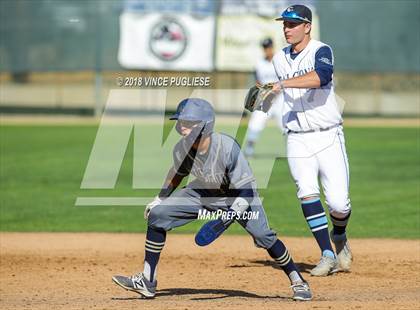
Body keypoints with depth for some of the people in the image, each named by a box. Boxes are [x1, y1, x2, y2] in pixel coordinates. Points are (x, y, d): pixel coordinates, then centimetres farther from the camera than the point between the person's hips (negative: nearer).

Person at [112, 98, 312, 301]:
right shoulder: (181, 149, -20)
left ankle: (298, 282, -1)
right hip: (202, 192, 5)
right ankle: (147, 282, 2)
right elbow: (178, 172, 6)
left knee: (263, 236, -22)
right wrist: (160, 198, 8)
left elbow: (243, 191, -32)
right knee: (157, 215, -7)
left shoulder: (228, 148, -36)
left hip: (238, 194, -5)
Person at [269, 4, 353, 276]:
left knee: (338, 203, -7)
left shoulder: (321, 51, -10)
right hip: (297, 140, 4)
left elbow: (320, 77, -33)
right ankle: (327, 255, -9)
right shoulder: (279, 60, 10)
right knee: (307, 195, -14)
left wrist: (282, 84, -40)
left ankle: (340, 238, 25)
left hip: (328, 137, -4)